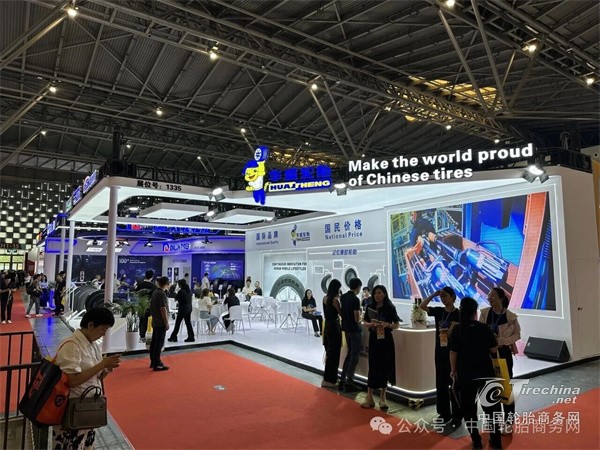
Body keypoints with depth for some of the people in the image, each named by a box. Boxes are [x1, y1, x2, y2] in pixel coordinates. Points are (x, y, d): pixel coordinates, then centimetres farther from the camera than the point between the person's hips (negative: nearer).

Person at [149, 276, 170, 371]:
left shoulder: (155, 292, 10)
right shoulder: (162, 294, -18)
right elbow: (163, 309, -20)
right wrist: (166, 323, -16)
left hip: (155, 322, 9)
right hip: (161, 323, -9)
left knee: (154, 342, 15)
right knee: (159, 343, -4)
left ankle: (153, 361, 25)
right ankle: (157, 364, -1)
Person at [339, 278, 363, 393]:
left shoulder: (343, 297, 4)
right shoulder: (355, 299, -19)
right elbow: (357, 319, -20)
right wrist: (361, 317, -1)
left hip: (346, 328, 8)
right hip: (355, 330, -8)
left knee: (349, 353, 18)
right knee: (354, 356, 3)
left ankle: (342, 380, 20)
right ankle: (349, 383, 7)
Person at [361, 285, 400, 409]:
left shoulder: (390, 308, -5)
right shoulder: (370, 307, 3)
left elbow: (397, 325, -3)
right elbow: (365, 322, 7)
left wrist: (387, 325, -21)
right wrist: (371, 324, -14)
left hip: (386, 340, -2)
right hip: (373, 339, 2)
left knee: (385, 367, 5)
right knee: (373, 367, 2)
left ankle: (382, 396, 20)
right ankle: (369, 396, 7)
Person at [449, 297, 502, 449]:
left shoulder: (457, 330, -9)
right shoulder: (484, 328, -9)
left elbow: (453, 352, -7)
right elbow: (493, 350, -4)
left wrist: (453, 370, 5)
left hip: (465, 374, -1)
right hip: (485, 372, 1)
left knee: (468, 407, 12)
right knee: (490, 405, 16)